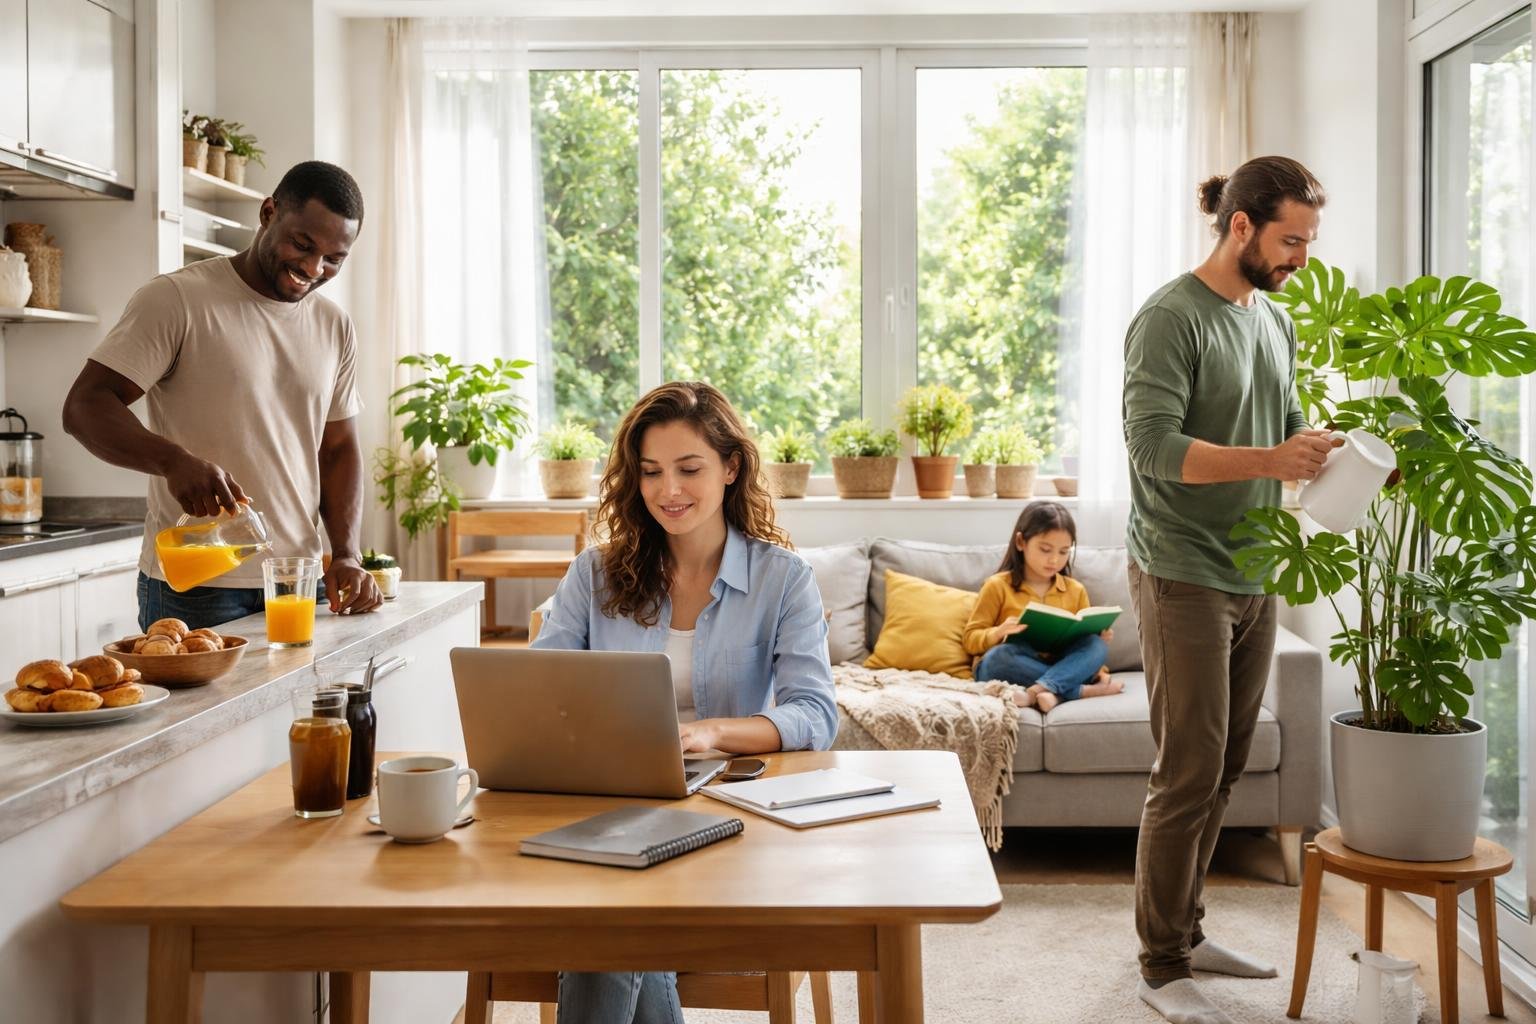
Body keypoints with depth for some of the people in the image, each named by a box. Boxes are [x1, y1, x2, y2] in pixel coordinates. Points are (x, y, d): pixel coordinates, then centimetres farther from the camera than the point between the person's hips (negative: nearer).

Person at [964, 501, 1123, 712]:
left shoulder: (1076, 590, 11)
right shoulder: (998, 586, 0)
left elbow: (1085, 639, 15)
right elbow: (970, 639, -2)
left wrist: (1099, 636, -8)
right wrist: (999, 633, -22)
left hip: (1060, 667, 3)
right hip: (1013, 671, -3)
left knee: (1096, 645, -22)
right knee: (999, 656, -35)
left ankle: (1038, 691, -42)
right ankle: (1085, 691, -31)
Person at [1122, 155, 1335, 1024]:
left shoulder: (1276, 323, 14)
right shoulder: (1172, 319, -12)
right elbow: (1155, 446, -21)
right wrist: (1270, 461, -28)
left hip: (1254, 578, 8)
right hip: (1184, 580, -8)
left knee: (1225, 770, 14)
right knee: (1190, 775, -4)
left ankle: (1188, 931, 27)